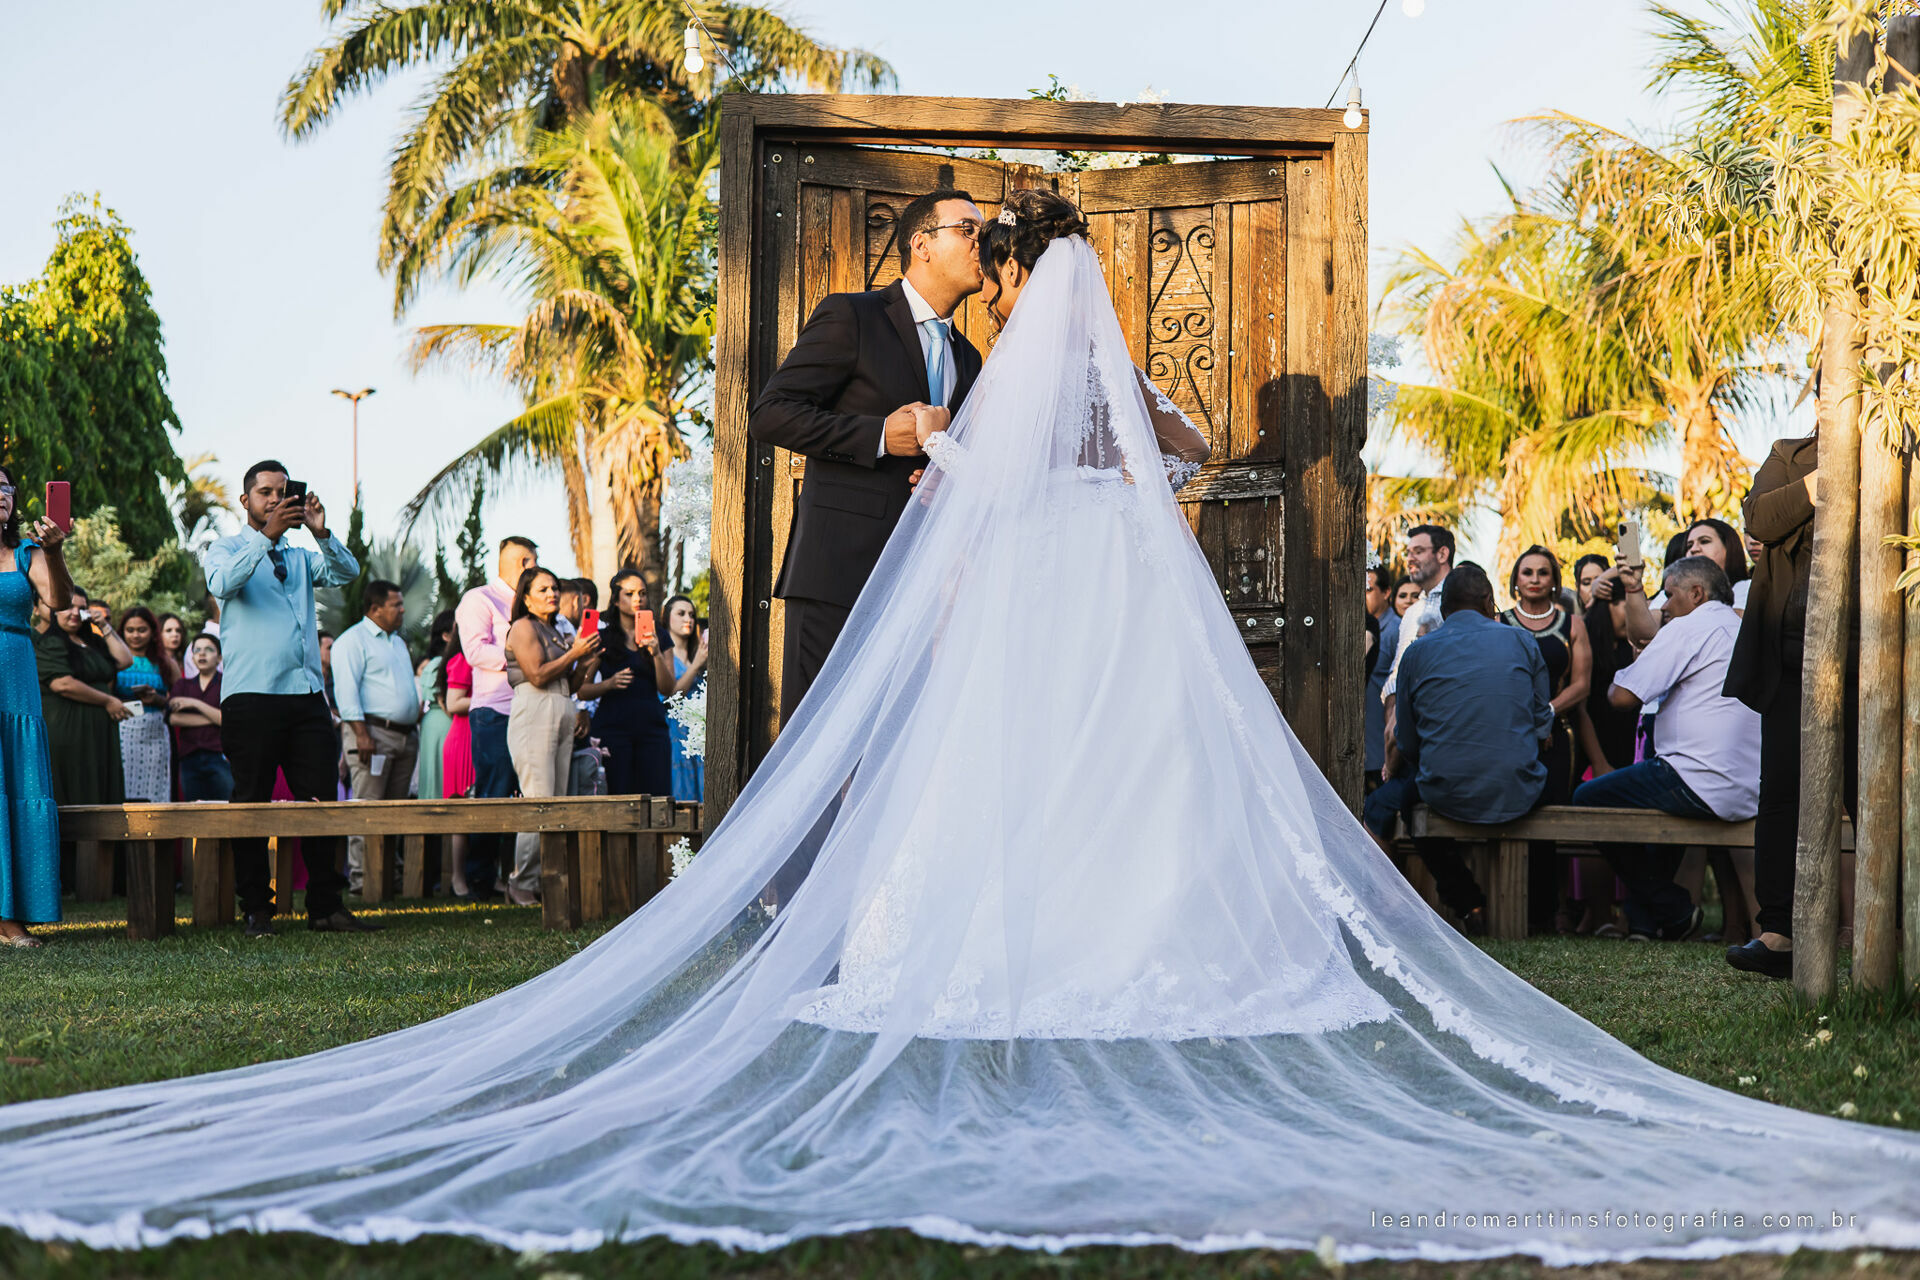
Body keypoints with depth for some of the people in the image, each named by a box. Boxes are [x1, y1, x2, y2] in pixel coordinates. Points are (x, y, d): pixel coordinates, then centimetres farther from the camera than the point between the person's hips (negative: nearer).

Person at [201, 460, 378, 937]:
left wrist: (321, 532, -12)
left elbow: (347, 572, 4)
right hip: (250, 696, -4)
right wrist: (268, 535, -22)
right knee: (251, 804, -3)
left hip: (307, 695, 4)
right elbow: (223, 582, -14)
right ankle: (256, 910, 2)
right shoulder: (226, 549, 9)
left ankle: (325, 907, 4)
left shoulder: (302, 557, 22)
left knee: (321, 800, 1)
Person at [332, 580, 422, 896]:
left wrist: (415, 725, 19)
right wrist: (361, 733, -19)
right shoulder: (353, 640, -4)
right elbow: (346, 690, -12)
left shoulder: (398, 642, 23)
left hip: (405, 735, 8)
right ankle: (360, 876, -11)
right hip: (372, 731, -8)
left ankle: (389, 870, 10)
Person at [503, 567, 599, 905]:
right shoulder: (523, 628, -1)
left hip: (562, 717, 8)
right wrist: (575, 653, -8)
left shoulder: (555, 633, 23)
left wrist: (584, 659, 7)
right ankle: (522, 884, -11)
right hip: (534, 715, -8)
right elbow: (538, 675, -12)